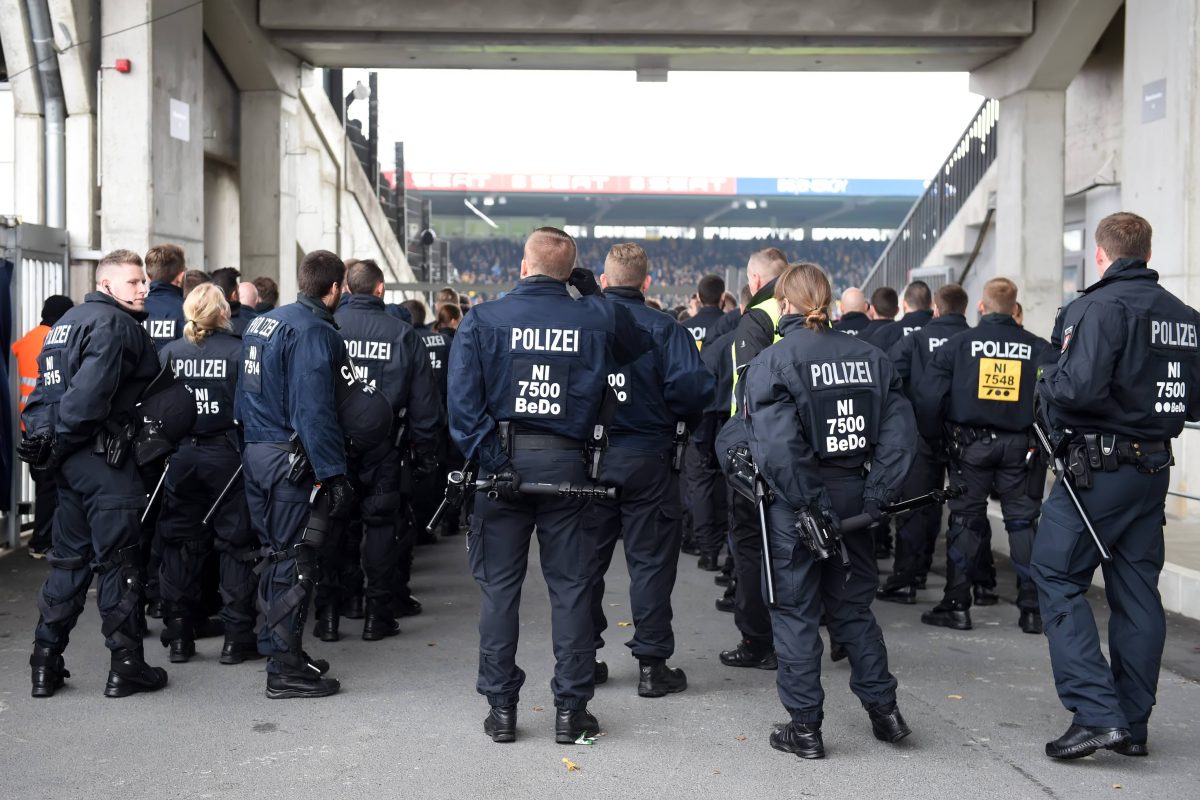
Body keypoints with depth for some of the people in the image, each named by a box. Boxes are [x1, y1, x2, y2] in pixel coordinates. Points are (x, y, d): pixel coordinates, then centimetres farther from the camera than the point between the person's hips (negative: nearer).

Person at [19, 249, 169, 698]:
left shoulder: (67, 321, 19)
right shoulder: (116, 324, -12)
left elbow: (48, 389, 16)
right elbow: (90, 391, -23)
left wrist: (48, 440, 11)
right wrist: (65, 438, -13)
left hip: (66, 457, 9)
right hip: (101, 457, -9)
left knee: (70, 557, 15)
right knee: (118, 560, -1)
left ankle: (46, 664, 19)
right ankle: (125, 666, 5)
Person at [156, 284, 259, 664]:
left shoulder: (169, 353, 0)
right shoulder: (238, 351, -9)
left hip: (180, 457, 3)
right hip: (226, 455, -3)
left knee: (180, 544, 12)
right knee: (236, 545, 6)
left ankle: (178, 636, 16)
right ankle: (236, 637, 7)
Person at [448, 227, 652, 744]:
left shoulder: (482, 320, -2)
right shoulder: (599, 317, 0)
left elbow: (463, 400, -11)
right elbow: (643, 347, 19)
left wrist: (488, 461, -10)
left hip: (501, 457, 0)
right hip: (564, 461, 0)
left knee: (499, 586, 8)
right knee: (571, 585, 8)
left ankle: (501, 707, 13)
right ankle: (571, 709, 13)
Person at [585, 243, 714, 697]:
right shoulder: (664, 329, -9)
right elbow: (692, 388, -16)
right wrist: (683, 421, 5)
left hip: (587, 457, 3)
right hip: (647, 459, -2)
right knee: (651, 560, 6)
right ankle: (651, 663, 9)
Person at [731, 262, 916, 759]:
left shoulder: (772, 361, -12)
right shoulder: (869, 356, 4)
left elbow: (778, 445, -23)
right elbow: (900, 431, -1)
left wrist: (806, 503, -16)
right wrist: (875, 497, -1)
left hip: (795, 503, -5)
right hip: (852, 496, 5)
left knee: (795, 611, 8)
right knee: (852, 605, 20)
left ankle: (804, 726, 14)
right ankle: (883, 709, 25)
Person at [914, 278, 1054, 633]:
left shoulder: (958, 343, -3)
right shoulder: (1039, 348, 1)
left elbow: (928, 396, -6)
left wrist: (933, 435, 7)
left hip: (970, 446, -1)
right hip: (1020, 447, 1)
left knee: (965, 520, 7)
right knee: (1022, 521, 7)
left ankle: (957, 605, 8)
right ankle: (1032, 609, 8)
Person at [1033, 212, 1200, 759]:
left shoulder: (1101, 306, -13)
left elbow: (1080, 387, -25)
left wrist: (1045, 382, -6)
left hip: (1100, 467, -8)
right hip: (1155, 467, 8)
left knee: (1058, 578, -1)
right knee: (1137, 589, 11)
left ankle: (1097, 713, -8)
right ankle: (1133, 725, 18)